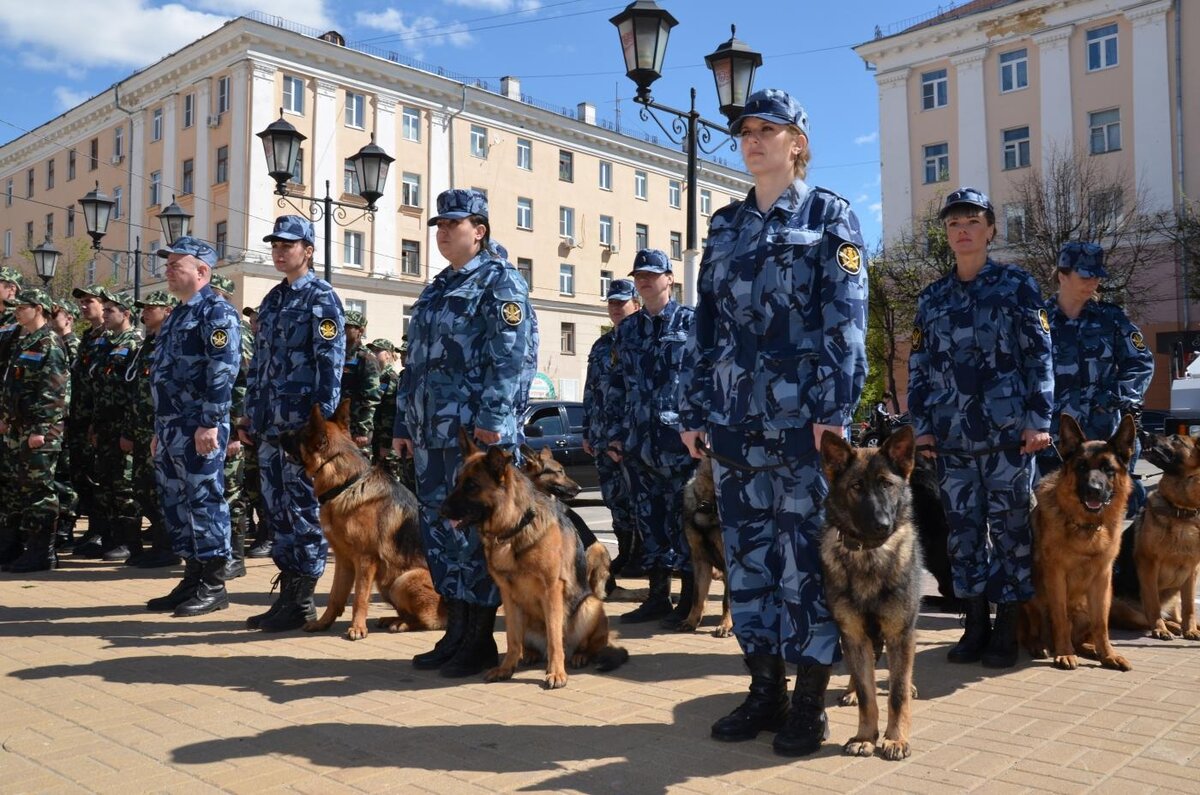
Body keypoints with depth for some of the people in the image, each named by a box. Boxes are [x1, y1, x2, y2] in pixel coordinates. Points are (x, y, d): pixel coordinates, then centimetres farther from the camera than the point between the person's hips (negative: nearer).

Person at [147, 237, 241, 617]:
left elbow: (223, 372, -19)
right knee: (176, 505, 12)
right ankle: (193, 578, 21)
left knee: (205, 503, -4)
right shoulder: (177, 315, 21)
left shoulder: (217, 312, -9)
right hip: (170, 428, 10)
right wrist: (159, 430, 22)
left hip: (198, 429, -10)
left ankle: (214, 585, 3)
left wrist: (210, 424, -24)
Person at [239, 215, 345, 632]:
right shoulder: (272, 300, 17)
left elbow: (331, 363, -12)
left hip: (303, 424, -8)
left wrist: (323, 421, -18)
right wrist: (250, 415, 16)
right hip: (270, 424, 8)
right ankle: (286, 594, 20)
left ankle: (303, 601, 6)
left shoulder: (322, 298, -6)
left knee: (303, 508, -2)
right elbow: (259, 362, 20)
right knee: (277, 508, 10)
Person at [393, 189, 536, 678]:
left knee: (475, 530, -4)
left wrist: (492, 417, -21)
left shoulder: (500, 281, -3)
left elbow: (514, 354, -14)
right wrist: (403, 425, 19)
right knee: (438, 528, 9)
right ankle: (456, 633, 19)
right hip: (432, 433, 9)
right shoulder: (436, 290, 22)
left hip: (477, 432, -8)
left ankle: (480, 641, 5)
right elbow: (415, 364, 23)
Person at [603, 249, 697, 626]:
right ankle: (658, 596, 19)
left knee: (683, 517, -1)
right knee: (648, 517, 9)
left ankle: (689, 600, 9)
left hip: (679, 437, -5)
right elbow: (615, 385, 16)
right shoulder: (627, 329, 15)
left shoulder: (691, 322, 1)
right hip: (637, 439, 5)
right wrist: (613, 434, 11)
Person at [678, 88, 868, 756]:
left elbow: (846, 320, -7)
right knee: (746, 550, 8)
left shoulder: (829, 216, 2)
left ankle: (809, 702, 12)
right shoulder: (726, 226, 16)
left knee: (806, 552, -1)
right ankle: (765, 689, 21)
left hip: (802, 417, -5)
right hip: (735, 418, 5)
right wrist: (696, 408, 9)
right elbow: (708, 324, 15)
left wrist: (835, 410, -16)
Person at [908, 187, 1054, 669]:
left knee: (1009, 526, 1)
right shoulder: (932, 298, 13)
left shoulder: (1017, 285, 3)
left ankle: (1008, 630, 10)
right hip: (952, 435, 4)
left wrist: (1038, 420, -9)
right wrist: (921, 425, 5)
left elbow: (1040, 355, -1)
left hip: (1008, 430, -3)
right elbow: (919, 366, 13)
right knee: (963, 527, 6)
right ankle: (975, 624, 16)